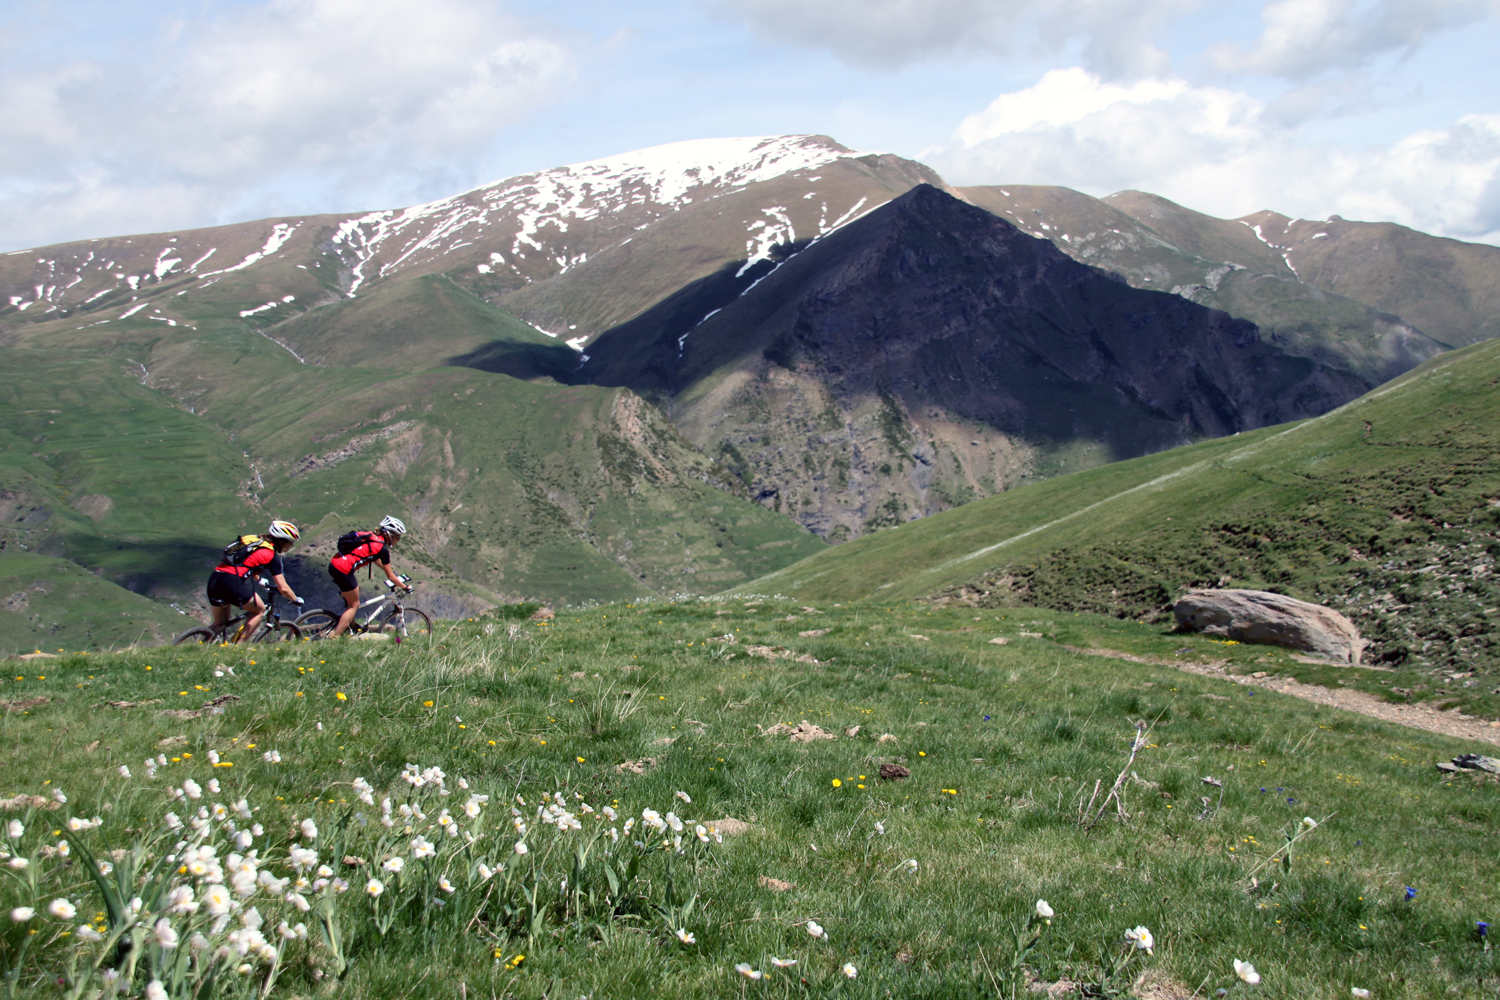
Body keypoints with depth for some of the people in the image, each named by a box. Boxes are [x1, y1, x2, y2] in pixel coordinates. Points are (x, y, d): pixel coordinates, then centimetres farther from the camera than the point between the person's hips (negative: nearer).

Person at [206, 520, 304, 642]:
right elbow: (283, 588, 5)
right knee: (260, 610, 15)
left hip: (214, 578, 7)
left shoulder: (254, 540, 25)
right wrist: (296, 600, 23)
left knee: (220, 624, 22)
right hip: (232, 582, -7)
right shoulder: (271, 554, 5)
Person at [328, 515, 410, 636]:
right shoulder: (382, 548, -7)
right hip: (343, 571, -8)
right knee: (354, 605, 8)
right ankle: (334, 638, 6)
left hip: (334, 564, 8)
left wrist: (392, 571, 42)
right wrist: (405, 587, 14)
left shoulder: (371, 536, 16)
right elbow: (390, 576, 0)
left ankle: (351, 625, 38)